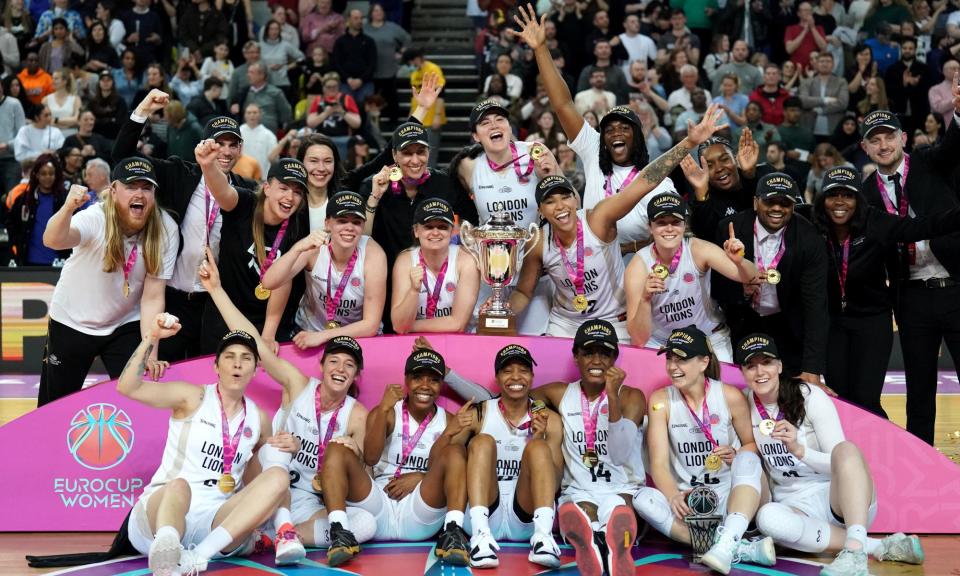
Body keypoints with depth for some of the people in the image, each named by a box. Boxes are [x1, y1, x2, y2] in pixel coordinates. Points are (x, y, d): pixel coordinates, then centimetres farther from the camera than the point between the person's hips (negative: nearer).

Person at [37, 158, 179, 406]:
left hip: (126, 326, 1)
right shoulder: (96, 219, -26)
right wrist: (68, 209, -66)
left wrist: (150, 355, -27)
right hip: (71, 323, -1)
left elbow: (153, 298, -19)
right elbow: (53, 241, -46)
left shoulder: (166, 230, -19)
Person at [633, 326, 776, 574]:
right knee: (643, 498, -28)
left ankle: (727, 543, -45)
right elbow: (659, 462, -9)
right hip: (687, 499, 1)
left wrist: (736, 455, -16)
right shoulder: (661, 400, -2)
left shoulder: (730, 397, -4)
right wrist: (674, 496, -29)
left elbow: (752, 444, 8)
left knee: (748, 460, -28)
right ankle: (742, 549, -36)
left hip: (729, 495, -1)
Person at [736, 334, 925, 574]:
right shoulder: (746, 406, 4)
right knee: (767, 517, -35)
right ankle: (880, 547, -28)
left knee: (846, 448, -34)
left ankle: (855, 553, -49)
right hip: (794, 507, 2)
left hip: (836, 497, -2)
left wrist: (799, 450, -27)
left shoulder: (810, 397, -7)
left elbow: (838, 461, -10)